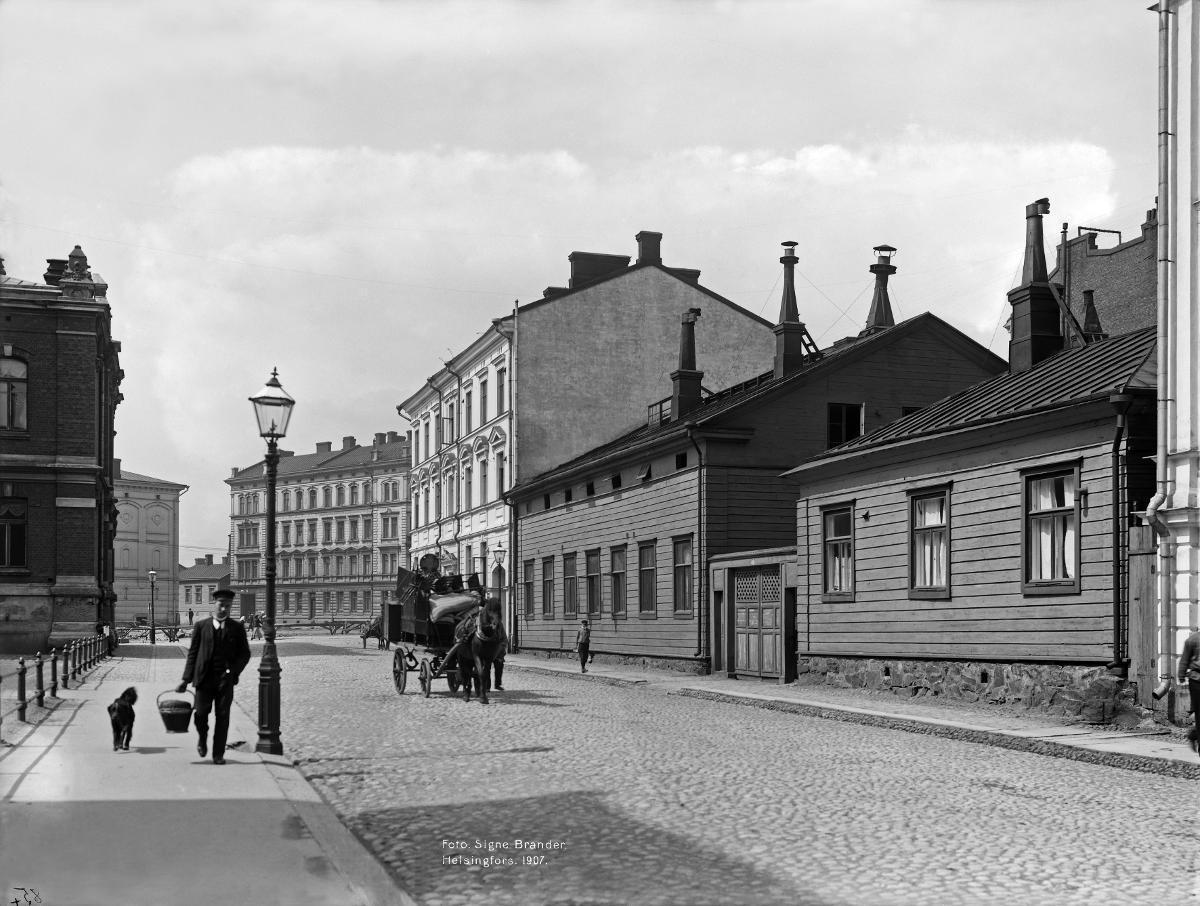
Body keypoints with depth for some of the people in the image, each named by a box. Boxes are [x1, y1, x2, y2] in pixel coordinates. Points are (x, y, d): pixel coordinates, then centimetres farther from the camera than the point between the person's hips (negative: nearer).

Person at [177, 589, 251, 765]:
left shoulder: (237, 628, 7)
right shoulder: (201, 626, 6)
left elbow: (244, 653, 10)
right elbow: (193, 653, 7)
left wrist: (233, 670, -7)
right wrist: (186, 679, 2)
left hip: (225, 679, 0)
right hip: (204, 678, 0)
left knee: (223, 717, -1)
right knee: (201, 713, -5)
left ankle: (218, 754, 7)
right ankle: (203, 739, 26)